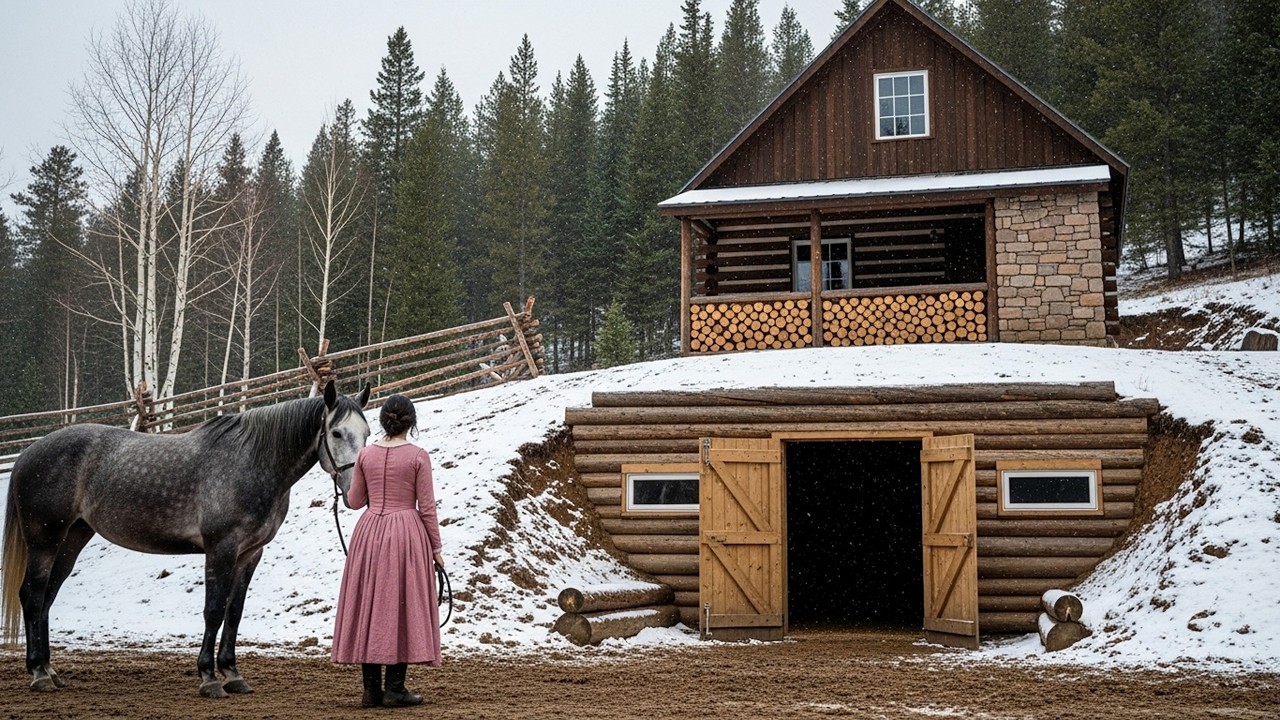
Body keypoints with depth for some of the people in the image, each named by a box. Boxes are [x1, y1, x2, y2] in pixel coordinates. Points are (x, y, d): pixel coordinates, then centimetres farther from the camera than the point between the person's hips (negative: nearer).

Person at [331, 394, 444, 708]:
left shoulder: (366, 454, 2)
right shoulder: (418, 456, -7)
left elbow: (354, 500, 8)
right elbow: (427, 507, -7)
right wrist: (435, 547, 1)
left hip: (369, 533, 3)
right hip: (407, 532, -3)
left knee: (368, 605, 9)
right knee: (402, 607, 2)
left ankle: (372, 688, 11)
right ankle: (394, 688, 2)